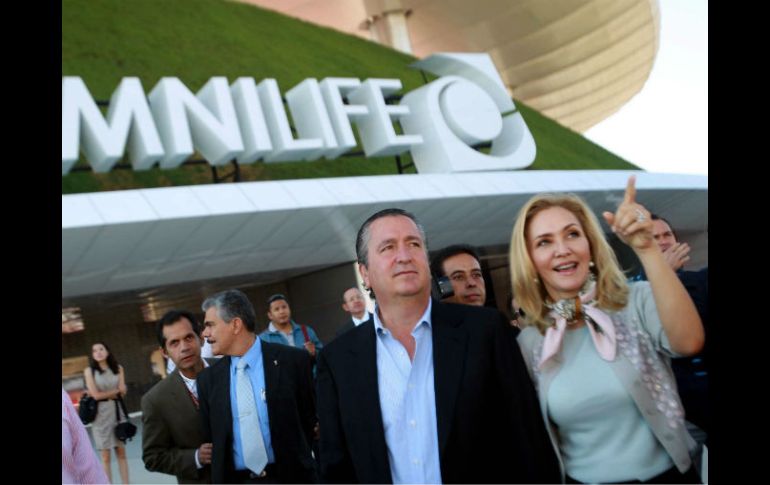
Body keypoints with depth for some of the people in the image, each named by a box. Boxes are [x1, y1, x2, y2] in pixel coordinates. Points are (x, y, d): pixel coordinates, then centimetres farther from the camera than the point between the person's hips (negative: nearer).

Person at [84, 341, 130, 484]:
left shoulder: (118, 368, 5)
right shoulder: (89, 371, -2)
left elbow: (123, 392, -1)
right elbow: (96, 395, -9)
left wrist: (105, 394, -9)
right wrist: (116, 391, -2)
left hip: (117, 411, 2)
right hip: (100, 413, -2)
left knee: (121, 452, 5)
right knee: (106, 456, 1)